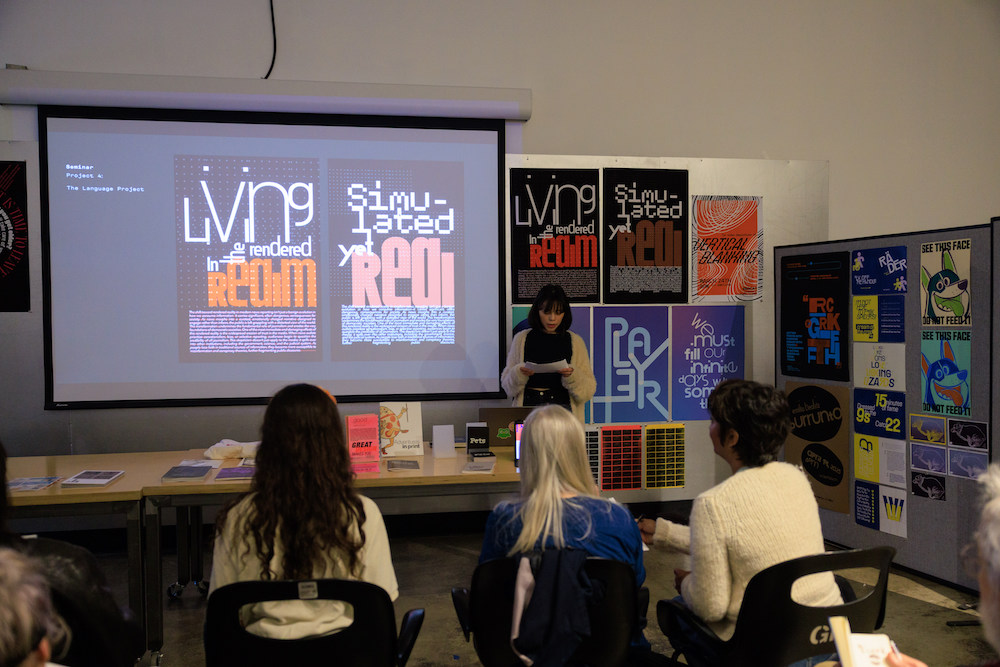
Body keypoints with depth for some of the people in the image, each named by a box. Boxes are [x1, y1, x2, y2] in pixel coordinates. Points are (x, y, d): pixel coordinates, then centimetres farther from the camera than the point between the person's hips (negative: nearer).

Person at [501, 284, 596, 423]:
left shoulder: (575, 342, 11)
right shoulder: (522, 339, 10)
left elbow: (588, 390, 7)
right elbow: (507, 383, 10)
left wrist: (572, 375, -12)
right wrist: (519, 373, -10)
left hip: (563, 407, 0)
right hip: (528, 405, 0)